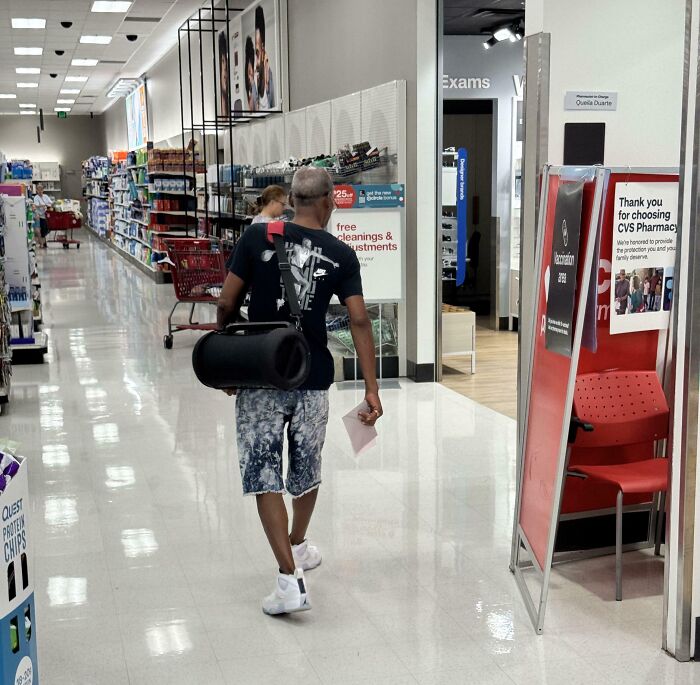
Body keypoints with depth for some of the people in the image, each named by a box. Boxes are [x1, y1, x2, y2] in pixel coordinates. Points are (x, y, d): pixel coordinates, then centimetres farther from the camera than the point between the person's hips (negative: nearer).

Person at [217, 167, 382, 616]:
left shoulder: (258, 237, -4)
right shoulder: (341, 254, -1)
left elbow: (227, 304, -4)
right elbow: (359, 320, -6)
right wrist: (372, 388, -4)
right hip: (313, 378, 2)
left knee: (263, 475, 1)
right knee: (307, 468, 22)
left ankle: (290, 579, -6)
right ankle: (298, 546, 44)